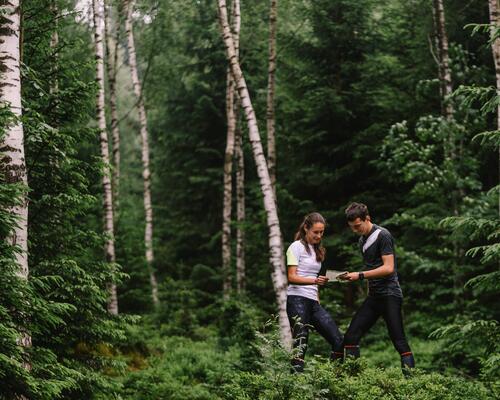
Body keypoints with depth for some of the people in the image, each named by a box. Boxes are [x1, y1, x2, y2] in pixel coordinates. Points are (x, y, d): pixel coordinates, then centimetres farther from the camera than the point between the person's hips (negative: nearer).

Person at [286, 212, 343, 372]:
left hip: (313, 303, 7)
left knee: (338, 341, -2)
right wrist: (314, 281, -27)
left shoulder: (317, 250, 21)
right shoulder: (296, 247, -2)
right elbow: (291, 277, -12)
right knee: (300, 345, -13)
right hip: (297, 300, -7)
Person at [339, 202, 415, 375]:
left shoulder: (382, 235, -11)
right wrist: (352, 277, 9)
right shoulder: (362, 240, 15)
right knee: (351, 336, 1)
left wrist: (360, 275, -17)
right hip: (374, 296, 8)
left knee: (399, 340, -10)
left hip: (389, 295, -8)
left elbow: (388, 268, -18)